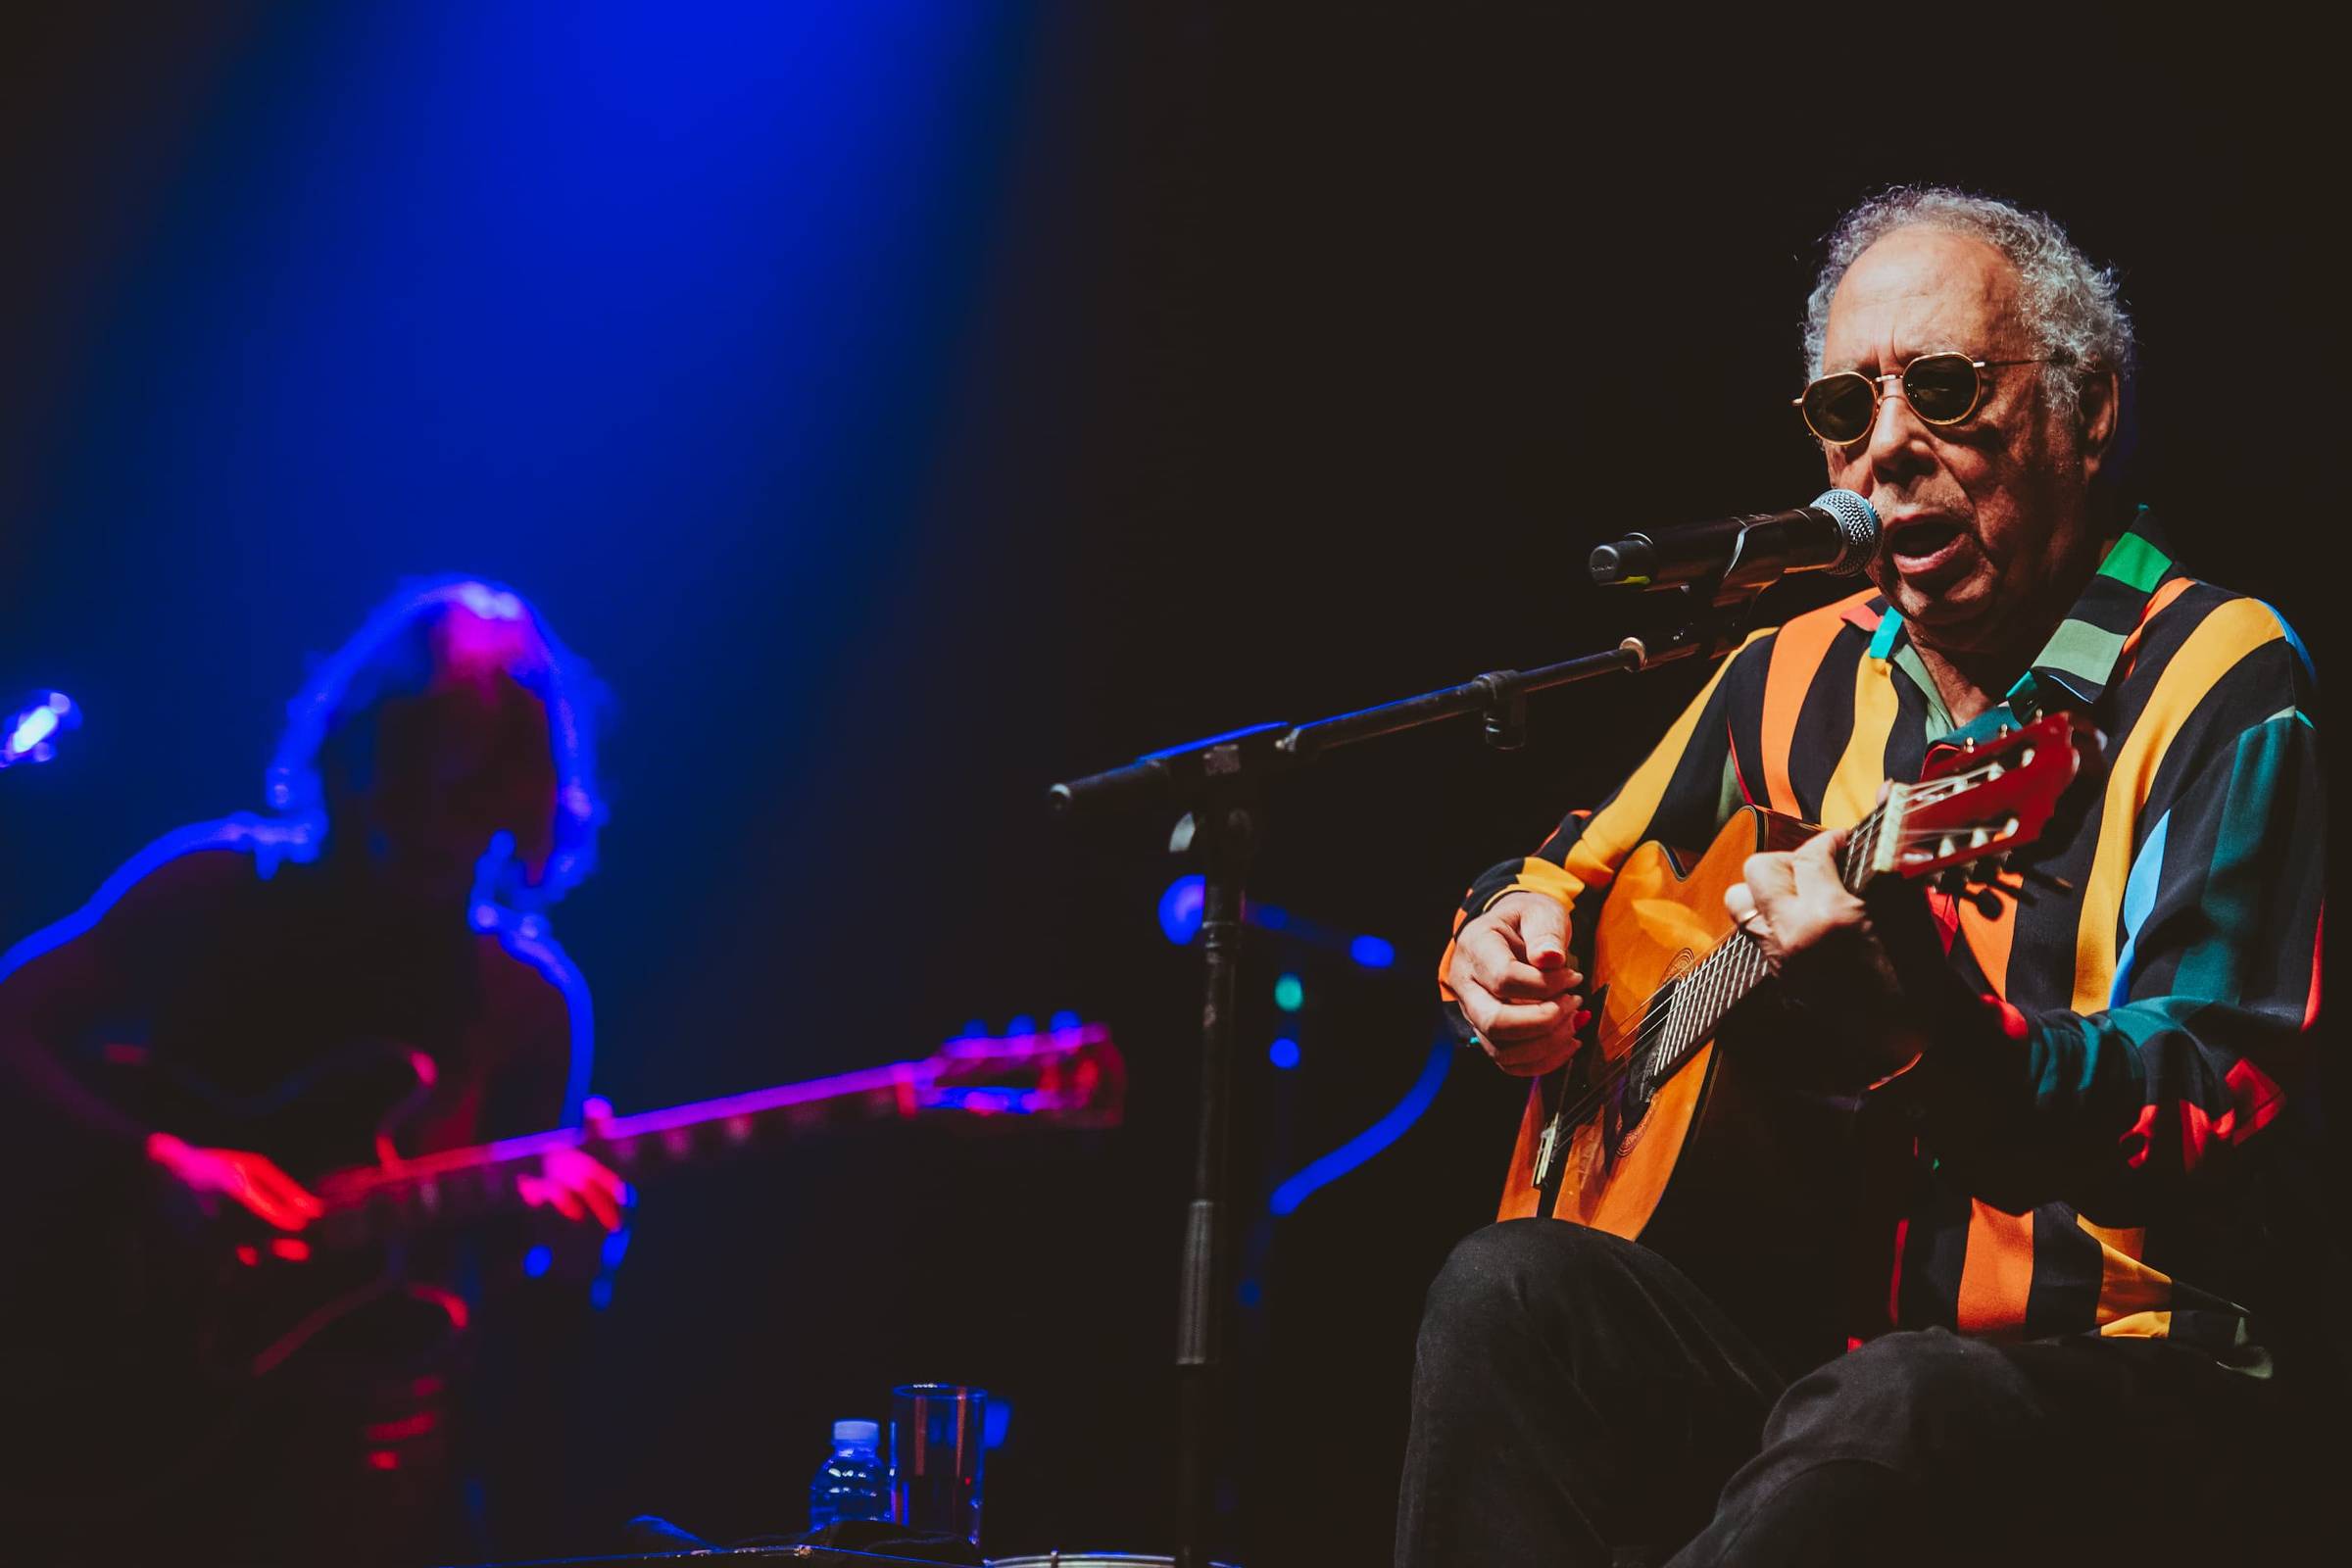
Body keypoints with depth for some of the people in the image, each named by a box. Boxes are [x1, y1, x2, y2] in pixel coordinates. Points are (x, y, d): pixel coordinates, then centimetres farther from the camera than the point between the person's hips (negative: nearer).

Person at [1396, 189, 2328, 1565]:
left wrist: (1924, 1024, -38)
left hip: (2138, 1362, -6)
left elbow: (2223, 1118, -20)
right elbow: (1578, 868, 31)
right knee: (1510, 1289, -22)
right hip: (1818, 1322, 6)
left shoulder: (2217, 686, -8)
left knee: (1892, 1415, -38)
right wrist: (1514, 931, 5)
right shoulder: (1801, 674, 14)